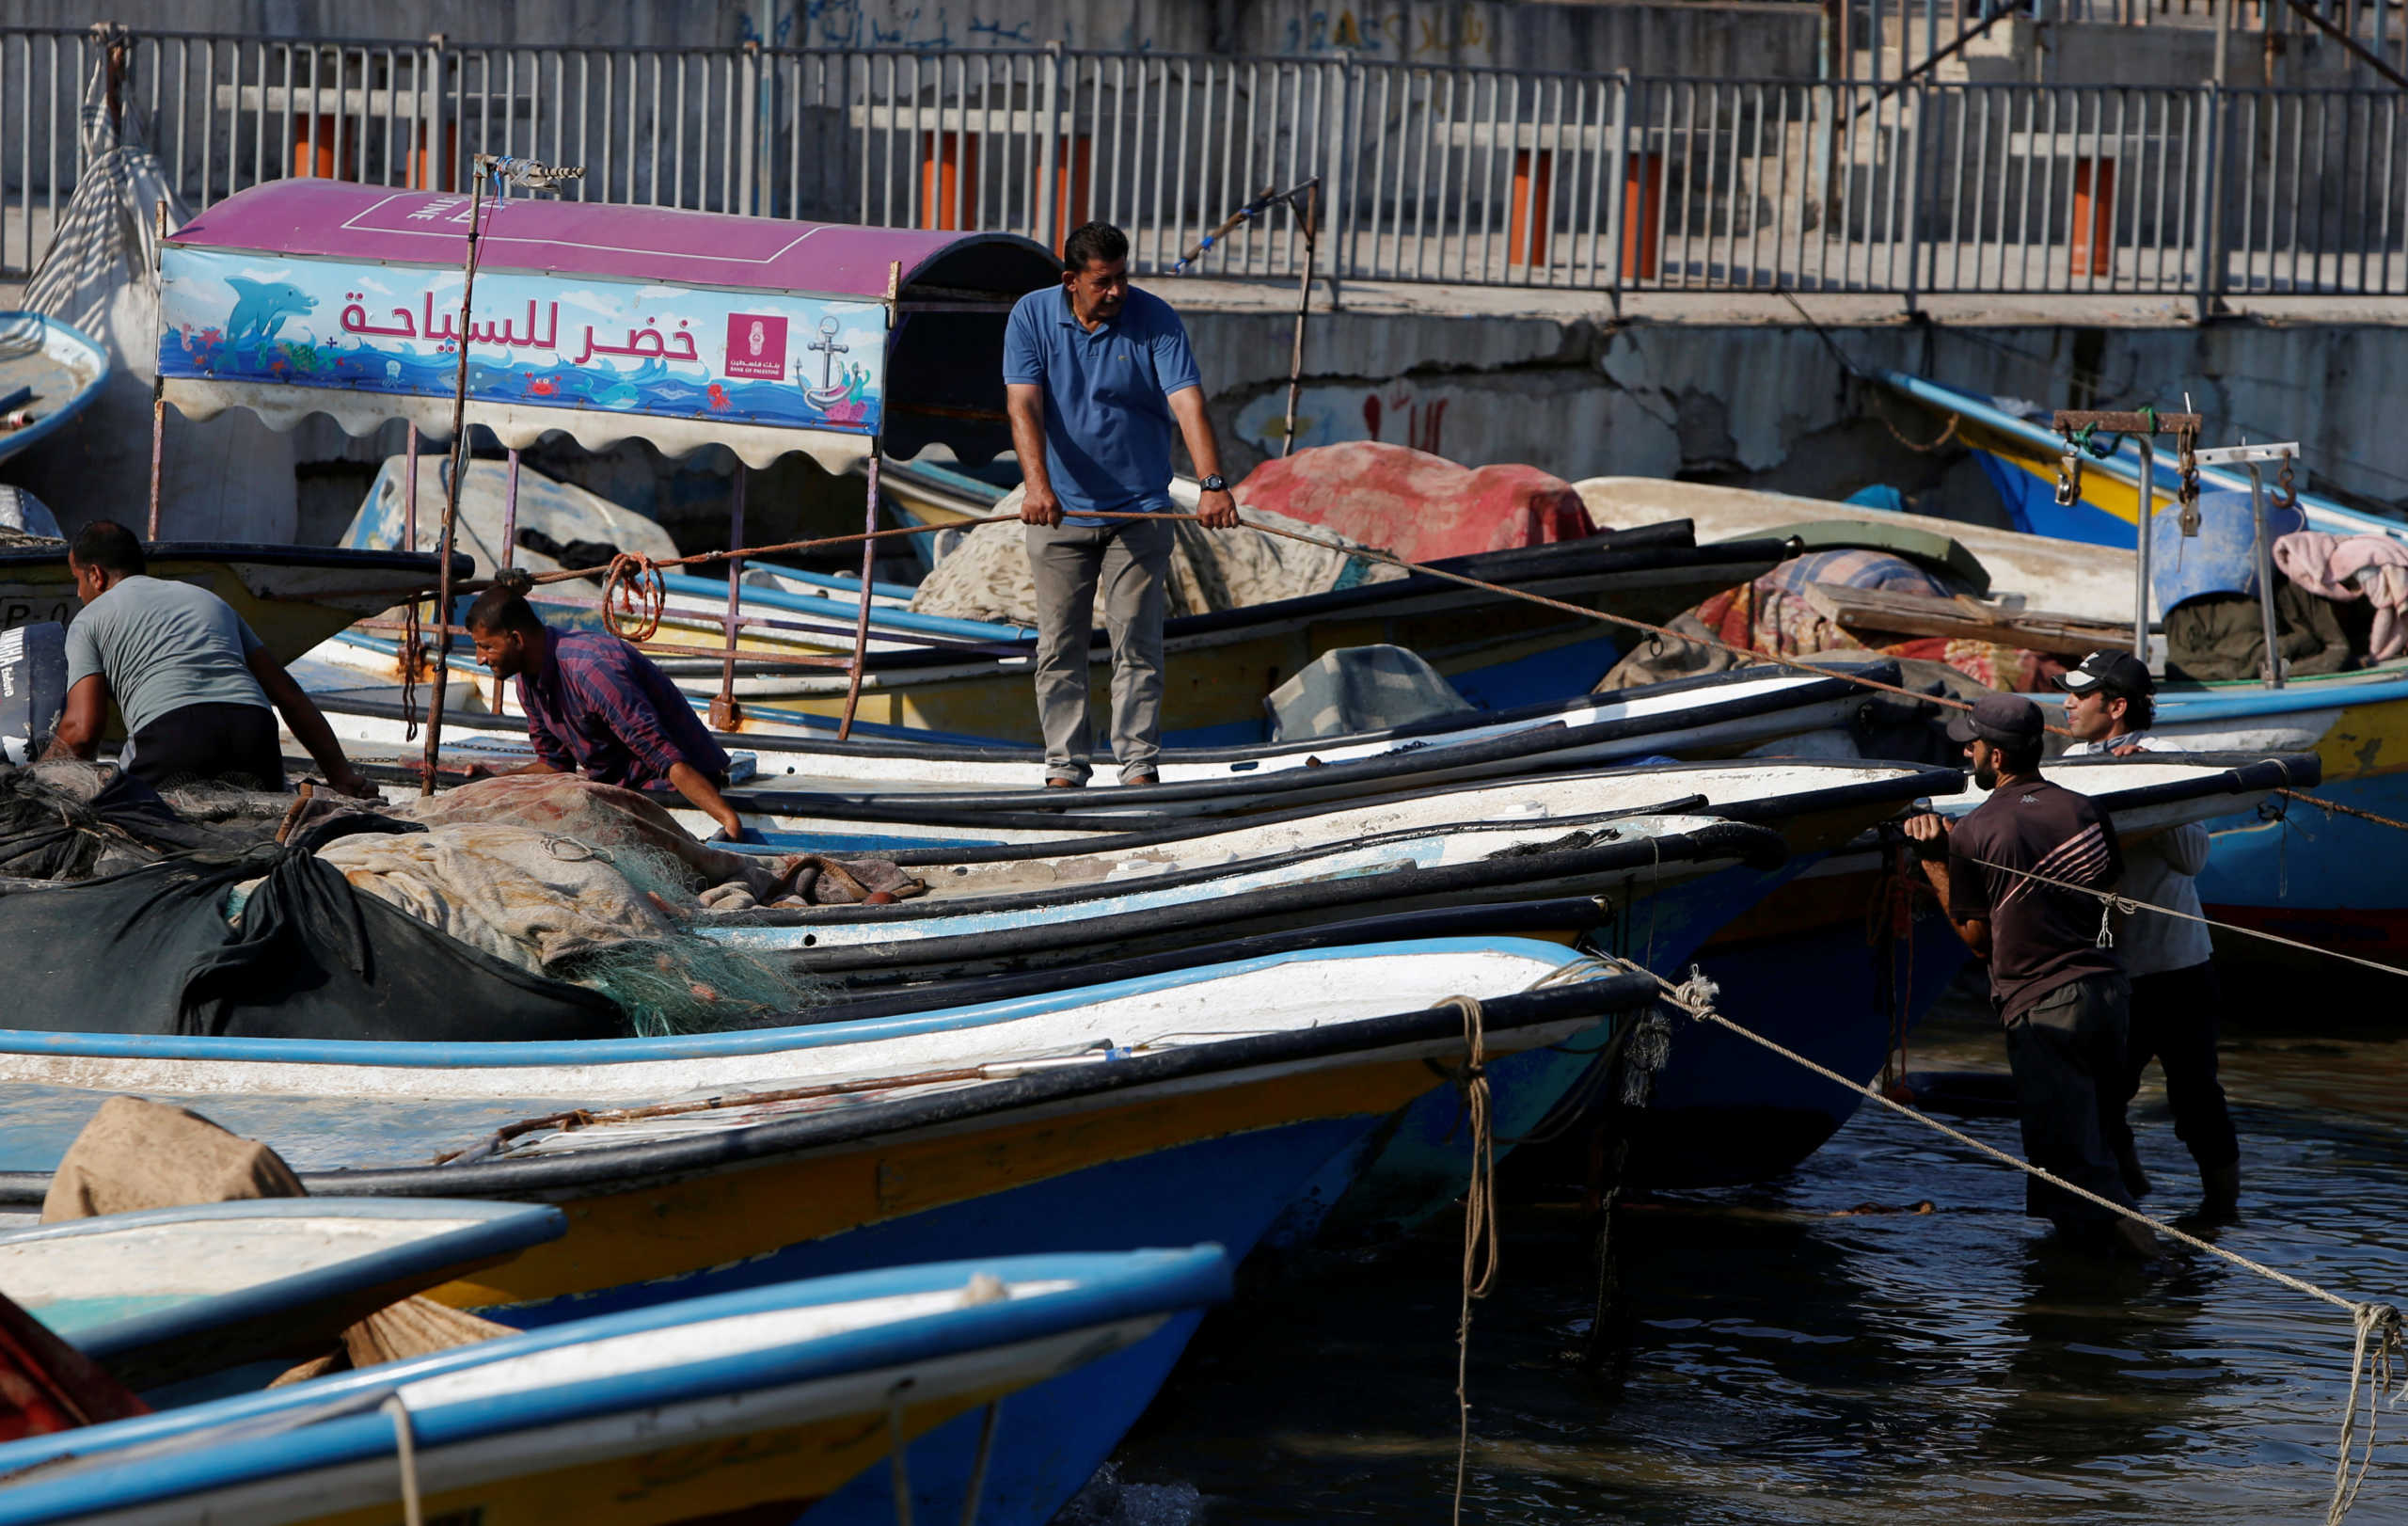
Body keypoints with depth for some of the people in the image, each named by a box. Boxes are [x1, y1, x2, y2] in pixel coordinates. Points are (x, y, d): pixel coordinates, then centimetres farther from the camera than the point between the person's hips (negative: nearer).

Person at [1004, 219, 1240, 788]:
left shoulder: (1155, 320, -7)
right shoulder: (1032, 316, -4)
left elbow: (1188, 403, -17)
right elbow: (1024, 406, -14)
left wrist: (1213, 484, -31)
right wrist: (1037, 484, -31)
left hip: (1140, 511, -1)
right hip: (1060, 510, 1)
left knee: (1137, 642, -2)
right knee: (1060, 645, 3)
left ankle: (1140, 763, 1)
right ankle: (1065, 764, 9)